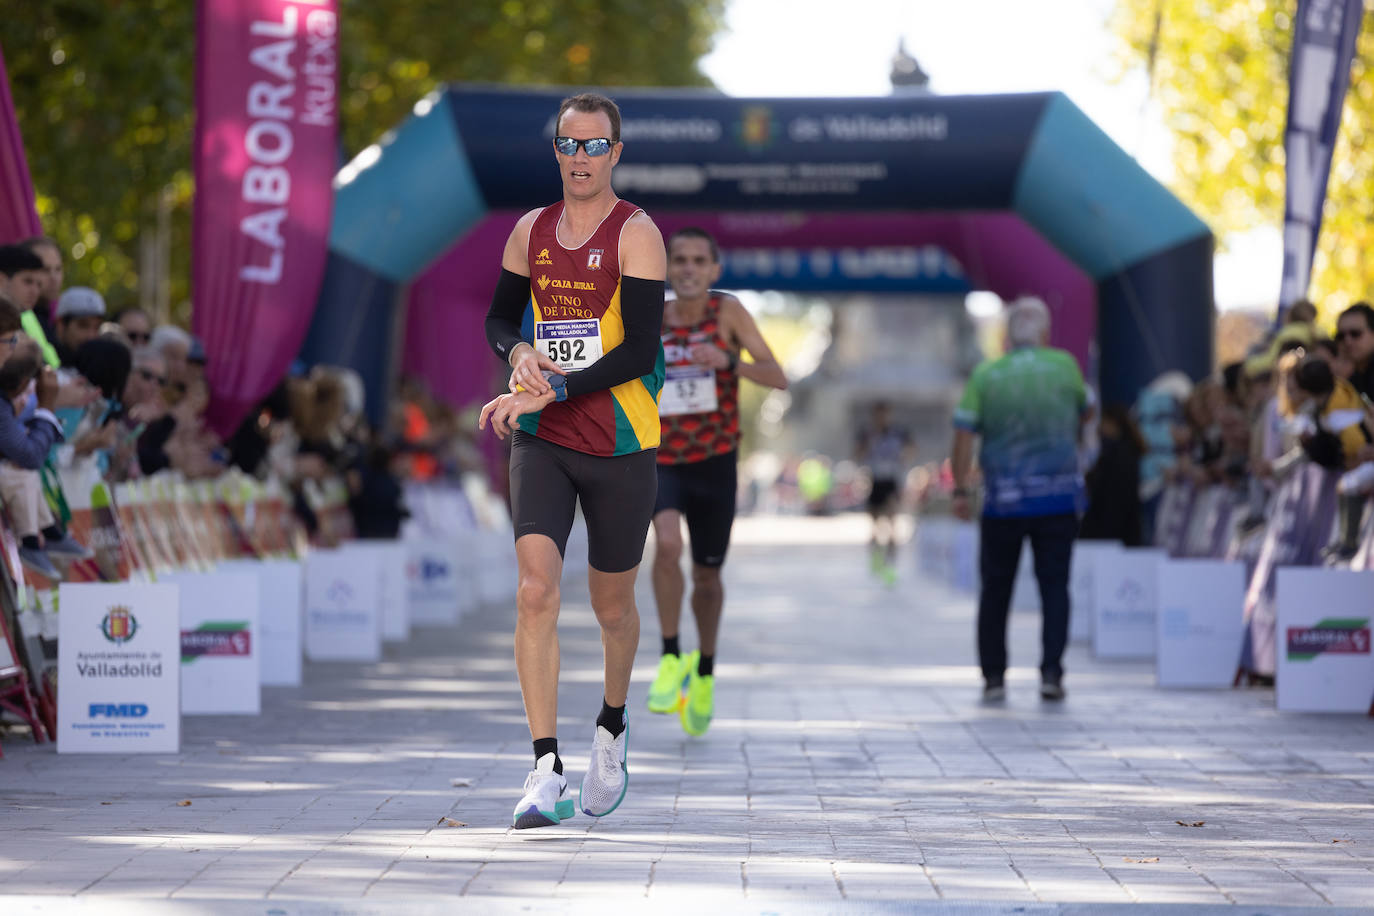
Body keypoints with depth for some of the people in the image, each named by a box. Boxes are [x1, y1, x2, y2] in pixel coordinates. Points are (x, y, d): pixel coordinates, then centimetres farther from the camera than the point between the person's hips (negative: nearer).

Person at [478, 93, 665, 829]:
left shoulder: (636, 235, -8)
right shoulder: (532, 231, 7)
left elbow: (640, 353, -16)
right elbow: (499, 316, 21)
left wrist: (549, 393, -22)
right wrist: (518, 352, -3)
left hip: (620, 444, -2)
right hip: (541, 442, 2)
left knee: (611, 605, 11)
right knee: (536, 589, -16)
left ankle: (612, 727, 41)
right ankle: (545, 771, -19)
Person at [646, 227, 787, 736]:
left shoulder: (728, 312, -8)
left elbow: (777, 378, -16)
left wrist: (727, 361, -33)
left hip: (715, 464, 0)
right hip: (661, 462, 0)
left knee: (707, 577, 10)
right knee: (667, 545, -28)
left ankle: (704, 671, 36)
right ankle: (671, 660, -16)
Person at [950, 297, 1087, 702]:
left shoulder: (985, 376, -3)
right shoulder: (1063, 366, -2)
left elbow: (963, 435, -6)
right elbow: (1084, 409, 15)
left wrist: (960, 490, 0)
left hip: (1004, 501, 0)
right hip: (1058, 498, 0)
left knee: (995, 591, 9)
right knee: (1055, 587, 4)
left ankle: (993, 676, 9)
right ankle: (1051, 672, -7)